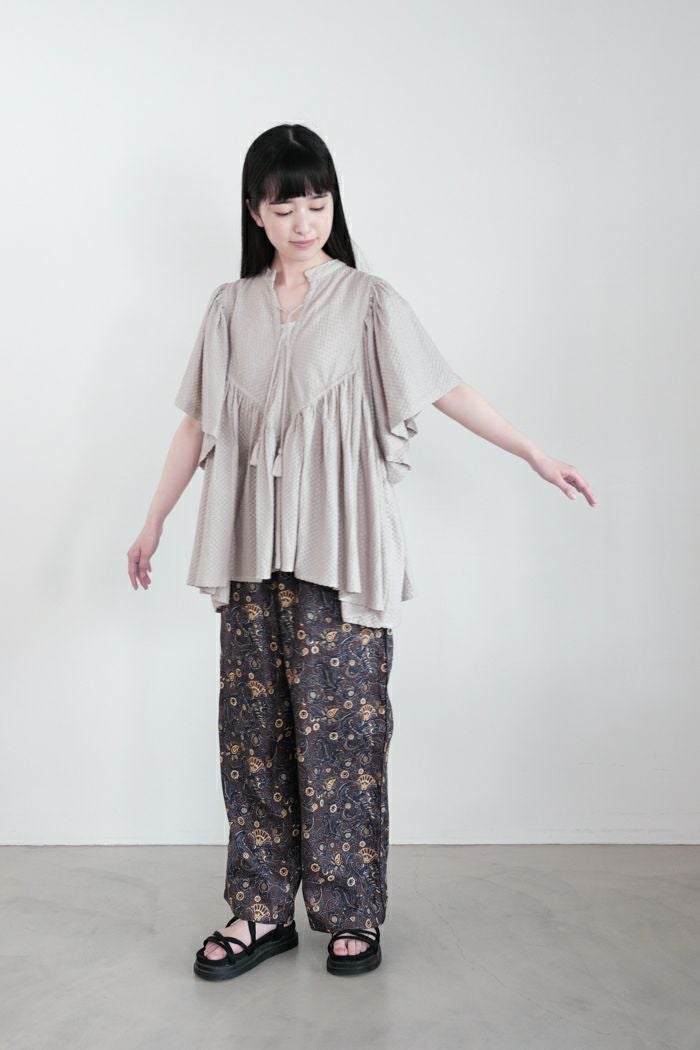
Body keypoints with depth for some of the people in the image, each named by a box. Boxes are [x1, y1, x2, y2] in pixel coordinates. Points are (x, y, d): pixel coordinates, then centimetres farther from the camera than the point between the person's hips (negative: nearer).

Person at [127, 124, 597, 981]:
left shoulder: (369, 302, 0)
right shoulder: (230, 308, 10)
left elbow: (447, 391, 0)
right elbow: (198, 423, 13)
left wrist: (541, 459, -2)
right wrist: (153, 522, 15)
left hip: (340, 554, -4)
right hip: (251, 554, 4)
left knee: (339, 729, 0)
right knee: (254, 729, 8)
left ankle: (351, 914, 16)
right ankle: (263, 910, 21)